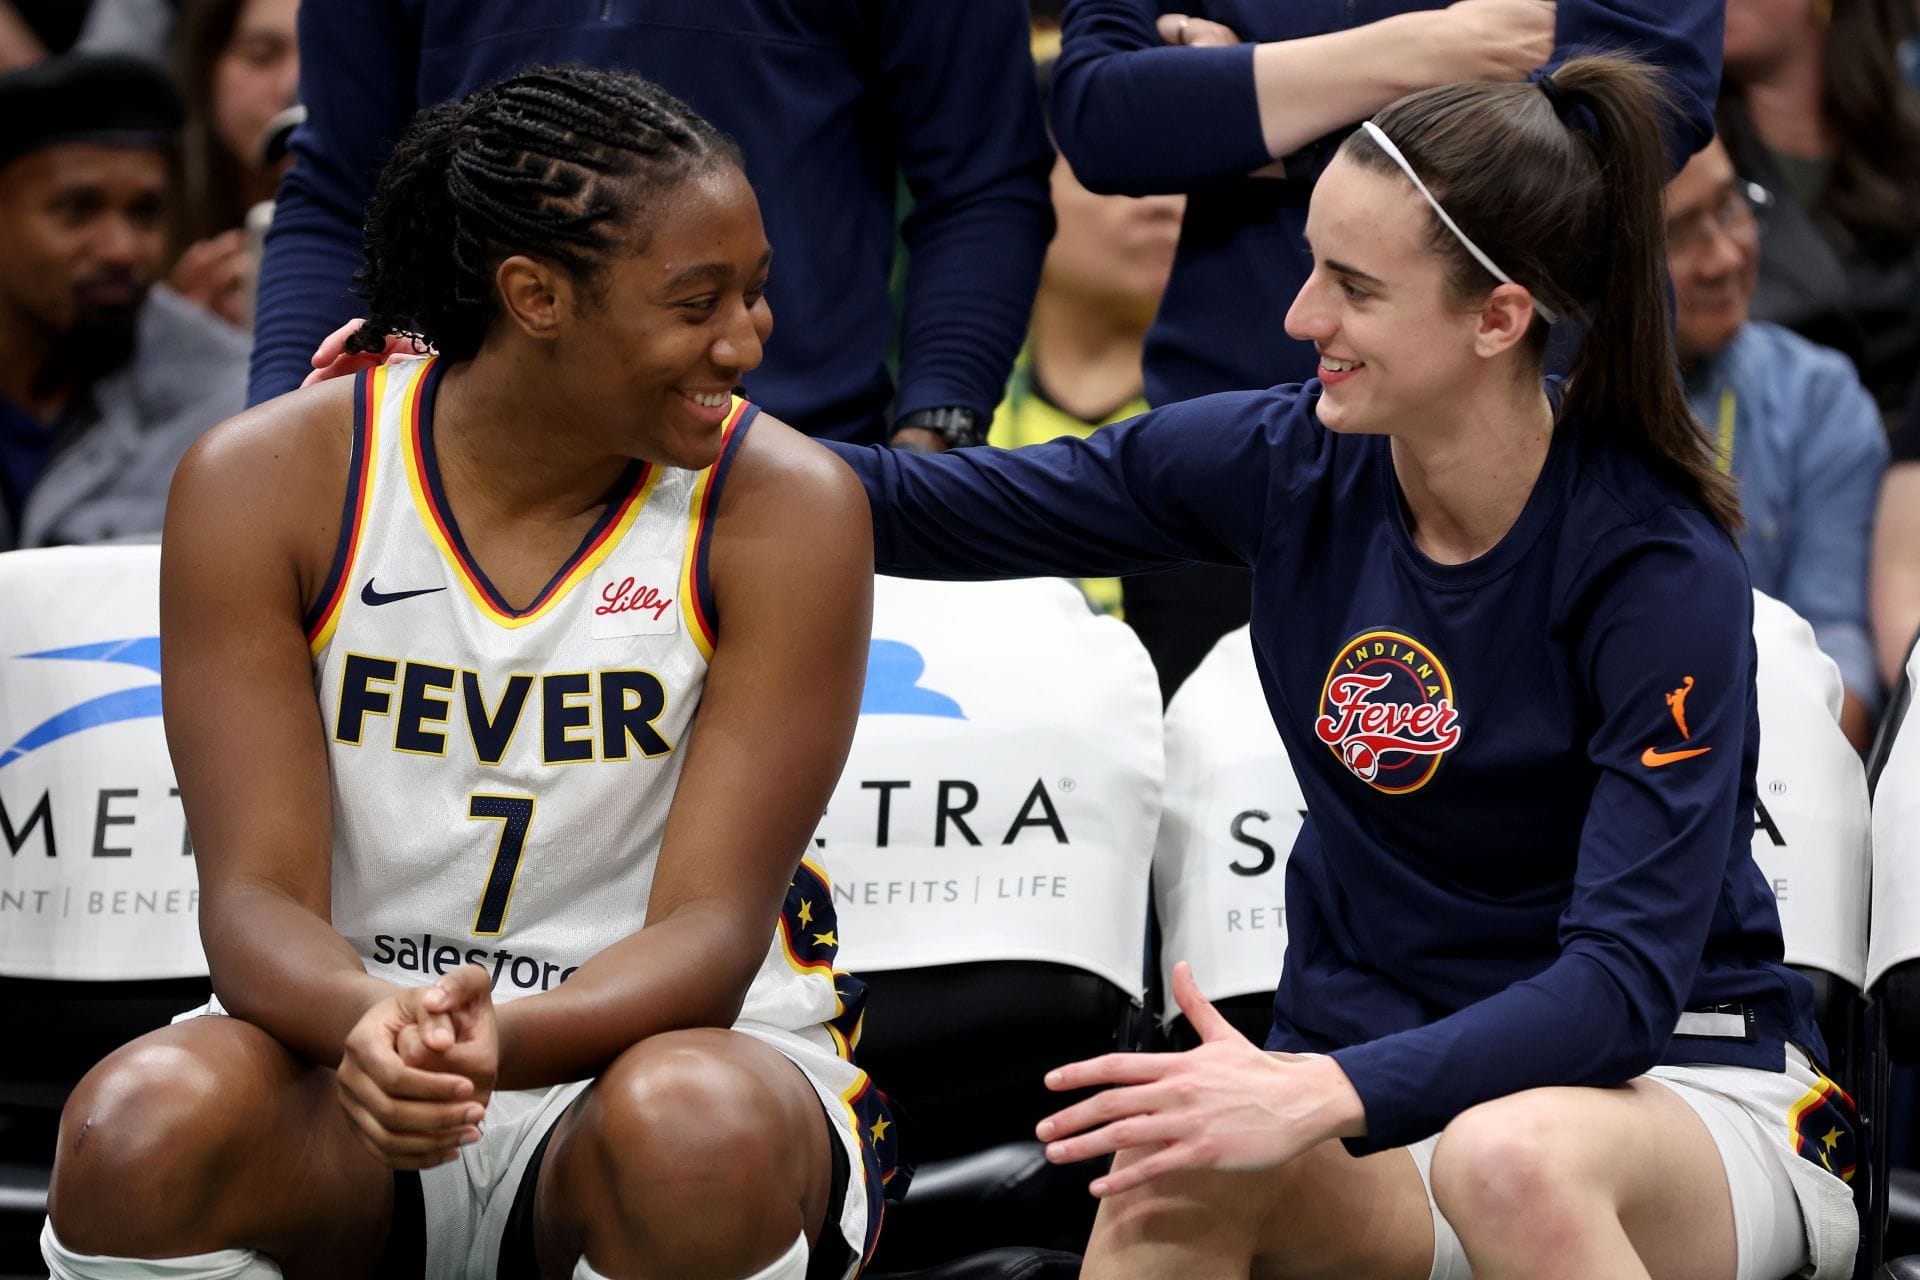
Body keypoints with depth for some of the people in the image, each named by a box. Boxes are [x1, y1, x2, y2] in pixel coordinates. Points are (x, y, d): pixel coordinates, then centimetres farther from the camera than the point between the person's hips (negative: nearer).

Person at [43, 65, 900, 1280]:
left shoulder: (785, 507, -9)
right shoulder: (263, 483, -6)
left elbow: (708, 935, -14)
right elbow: (257, 896, -11)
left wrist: (506, 1039, -36)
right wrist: (367, 1026, -36)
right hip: (346, 1035, 1)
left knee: (697, 1133, -37)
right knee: (138, 1130, -33)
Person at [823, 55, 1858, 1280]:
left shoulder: (1664, 569, -17)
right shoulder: (1290, 463, -2)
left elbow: (1629, 972, -23)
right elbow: (933, 509, 7)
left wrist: (1326, 1094, -35)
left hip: (1687, 1095, -3)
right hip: (1395, 1088, 3)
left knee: (1511, 1158, -39)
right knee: (1170, 1174, -32)